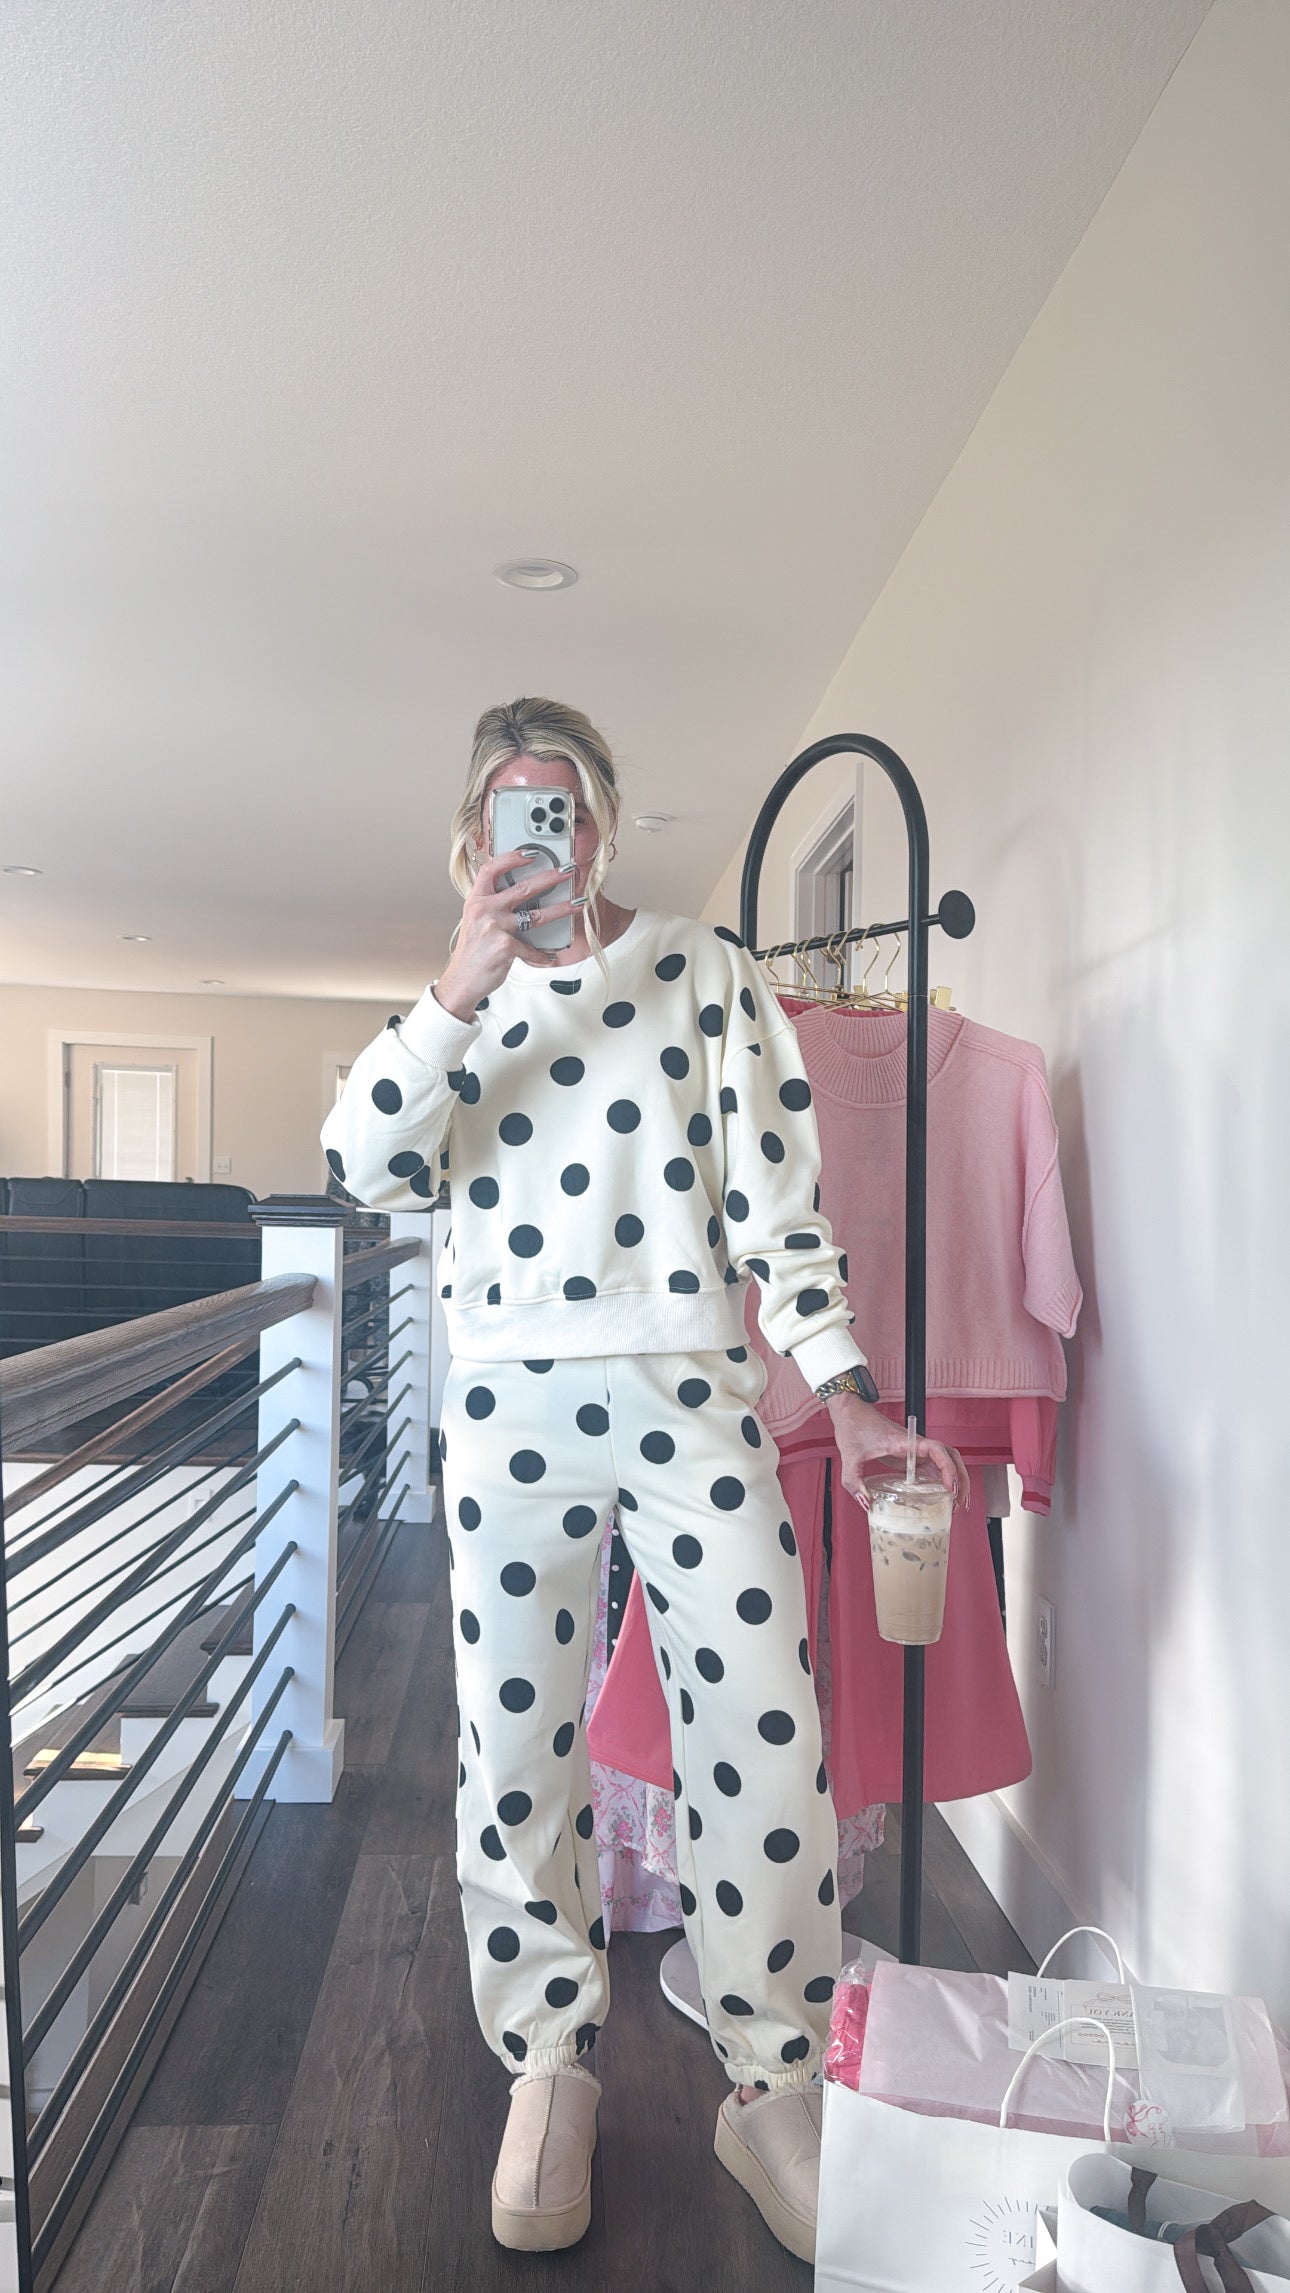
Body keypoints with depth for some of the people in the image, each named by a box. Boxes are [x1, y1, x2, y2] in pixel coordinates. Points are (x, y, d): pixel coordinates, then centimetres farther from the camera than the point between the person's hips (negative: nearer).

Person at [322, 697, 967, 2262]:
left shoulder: (709, 972, 8)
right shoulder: (456, 998, 13)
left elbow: (773, 1191, 3)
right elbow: (363, 1167, -4)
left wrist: (846, 1394, -6)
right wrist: (465, 986, -14)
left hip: (694, 1397, -1)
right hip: (510, 1410, 2)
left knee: (766, 1748, -1)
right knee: (517, 1749, 8)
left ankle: (776, 2090, 20)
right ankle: (550, 2071, 29)